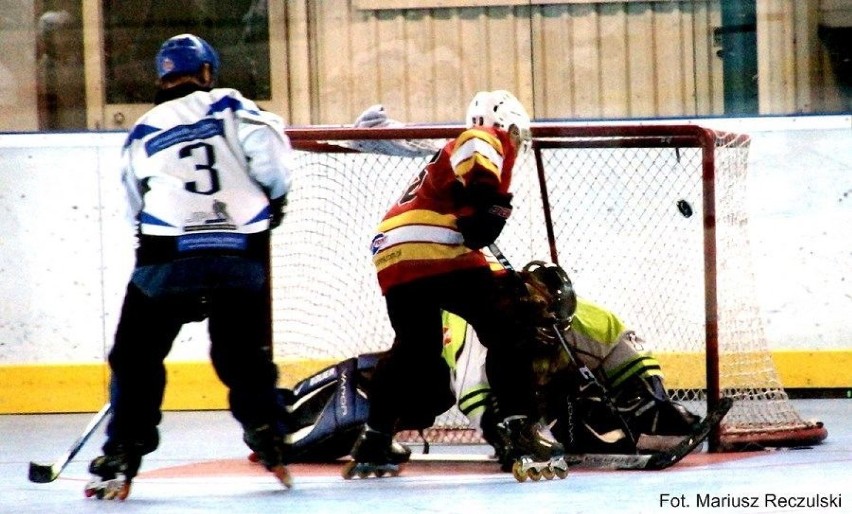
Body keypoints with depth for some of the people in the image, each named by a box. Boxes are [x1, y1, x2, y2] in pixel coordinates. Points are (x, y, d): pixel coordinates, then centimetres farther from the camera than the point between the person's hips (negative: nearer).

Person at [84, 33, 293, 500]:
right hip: (241, 252, 0)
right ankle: (269, 440, 12)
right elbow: (269, 150, -6)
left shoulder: (142, 133, 17)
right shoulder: (230, 107, 9)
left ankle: (121, 460, 0)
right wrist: (273, 200, 12)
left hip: (168, 255, 0)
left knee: (136, 356, 7)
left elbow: (135, 206, 21)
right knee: (245, 355, 18)